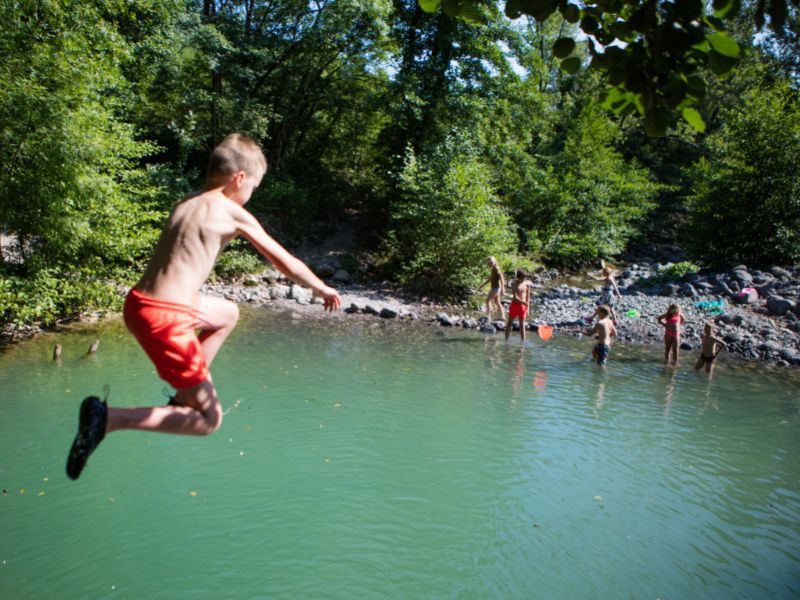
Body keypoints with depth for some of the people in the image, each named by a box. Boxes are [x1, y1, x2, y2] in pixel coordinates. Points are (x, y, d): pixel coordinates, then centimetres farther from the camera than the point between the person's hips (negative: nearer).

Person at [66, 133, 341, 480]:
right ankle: (109, 418, -9)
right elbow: (285, 262, 1)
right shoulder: (233, 213, -6)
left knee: (228, 314, 32)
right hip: (164, 320, -9)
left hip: (138, 303, 9)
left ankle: (186, 394, 28)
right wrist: (322, 289, 15)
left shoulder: (185, 204, 14)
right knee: (209, 421, 3)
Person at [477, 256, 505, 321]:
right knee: (497, 302, 15)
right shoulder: (493, 269, 14)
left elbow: (501, 278, -21)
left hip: (496, 288, -10)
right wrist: (482, 285, 27)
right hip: (494, 287, 10)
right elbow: (490, 279, 24)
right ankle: (503, 316, 21)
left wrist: (502, 289, -28)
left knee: (488, 300, -12)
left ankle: (488, 316, -15)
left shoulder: (496, 269, -14)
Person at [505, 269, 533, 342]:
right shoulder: (514, 284, -12)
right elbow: (515, 298, -19)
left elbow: (528, 297, 7)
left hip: (523, 306, 3)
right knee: (509, 323, 7)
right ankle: (506, 339, 15)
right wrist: (524, 303, -28)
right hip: (515, 305, -3)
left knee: (522, 324, 8)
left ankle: (523, 340, 13)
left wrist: (527, 308, 5)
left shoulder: (527, 284, -1)